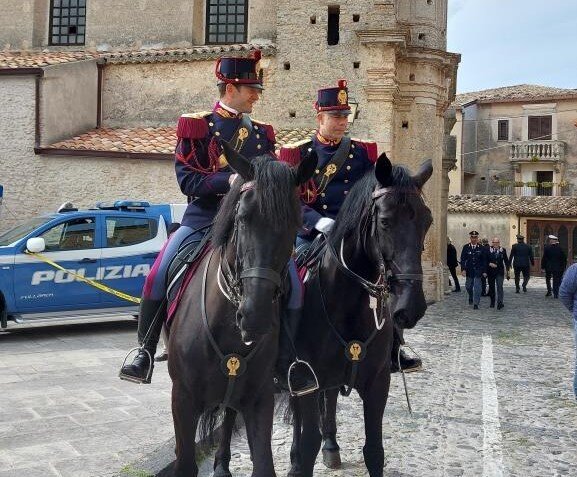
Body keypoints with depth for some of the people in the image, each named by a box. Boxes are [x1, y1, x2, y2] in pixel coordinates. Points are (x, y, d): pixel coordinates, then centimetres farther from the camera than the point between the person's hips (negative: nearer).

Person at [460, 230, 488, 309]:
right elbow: (463, 259, -1)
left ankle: (476, 303, 1)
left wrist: (484, 271, -5)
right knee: (468, 286, 12)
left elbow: (484, 260, 0)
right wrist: (463, 269, -12)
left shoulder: (481, 248, -1)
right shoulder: (466, 247, 0)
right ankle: (471, 298, 39)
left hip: (478, 270, -2)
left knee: (477, 287, -5)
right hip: (469, 270, 2)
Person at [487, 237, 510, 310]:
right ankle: (492, 303, 24)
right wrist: (489, 264, -17)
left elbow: (506, 261, 11)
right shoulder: (488, 250, 0)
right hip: (491, 272, 1)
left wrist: (508, 270, 8)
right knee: (491, 287, 9)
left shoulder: (503, 250, 5)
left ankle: (500, 303, -19)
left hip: (500, 272, -1)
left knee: (499, 287, -13)